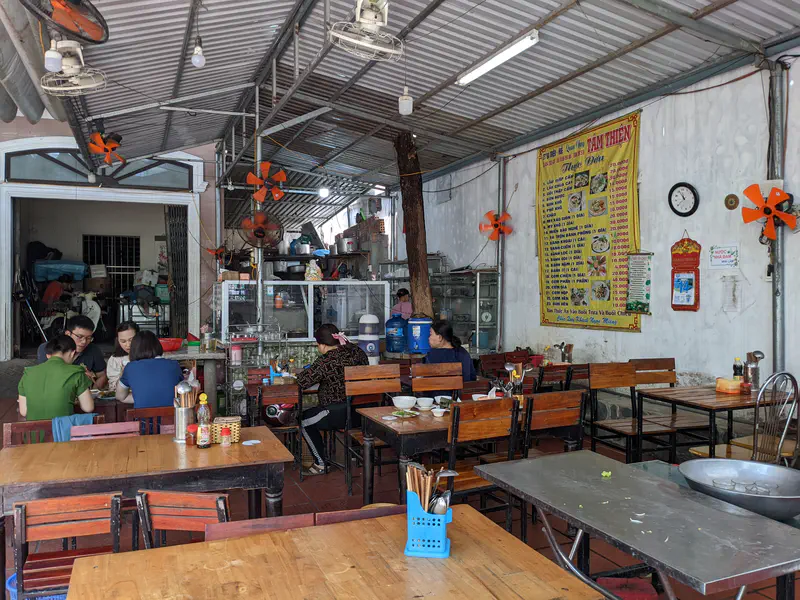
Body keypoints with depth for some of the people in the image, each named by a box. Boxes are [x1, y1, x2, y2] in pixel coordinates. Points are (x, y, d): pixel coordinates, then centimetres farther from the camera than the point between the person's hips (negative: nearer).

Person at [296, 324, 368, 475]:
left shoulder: (325, 362, -19)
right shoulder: (357, 352, 1)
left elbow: (303, 382, -14)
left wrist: (300, 373, 10)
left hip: (340, 415, -7)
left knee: (304, 421, 16)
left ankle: (321, 464, 16)